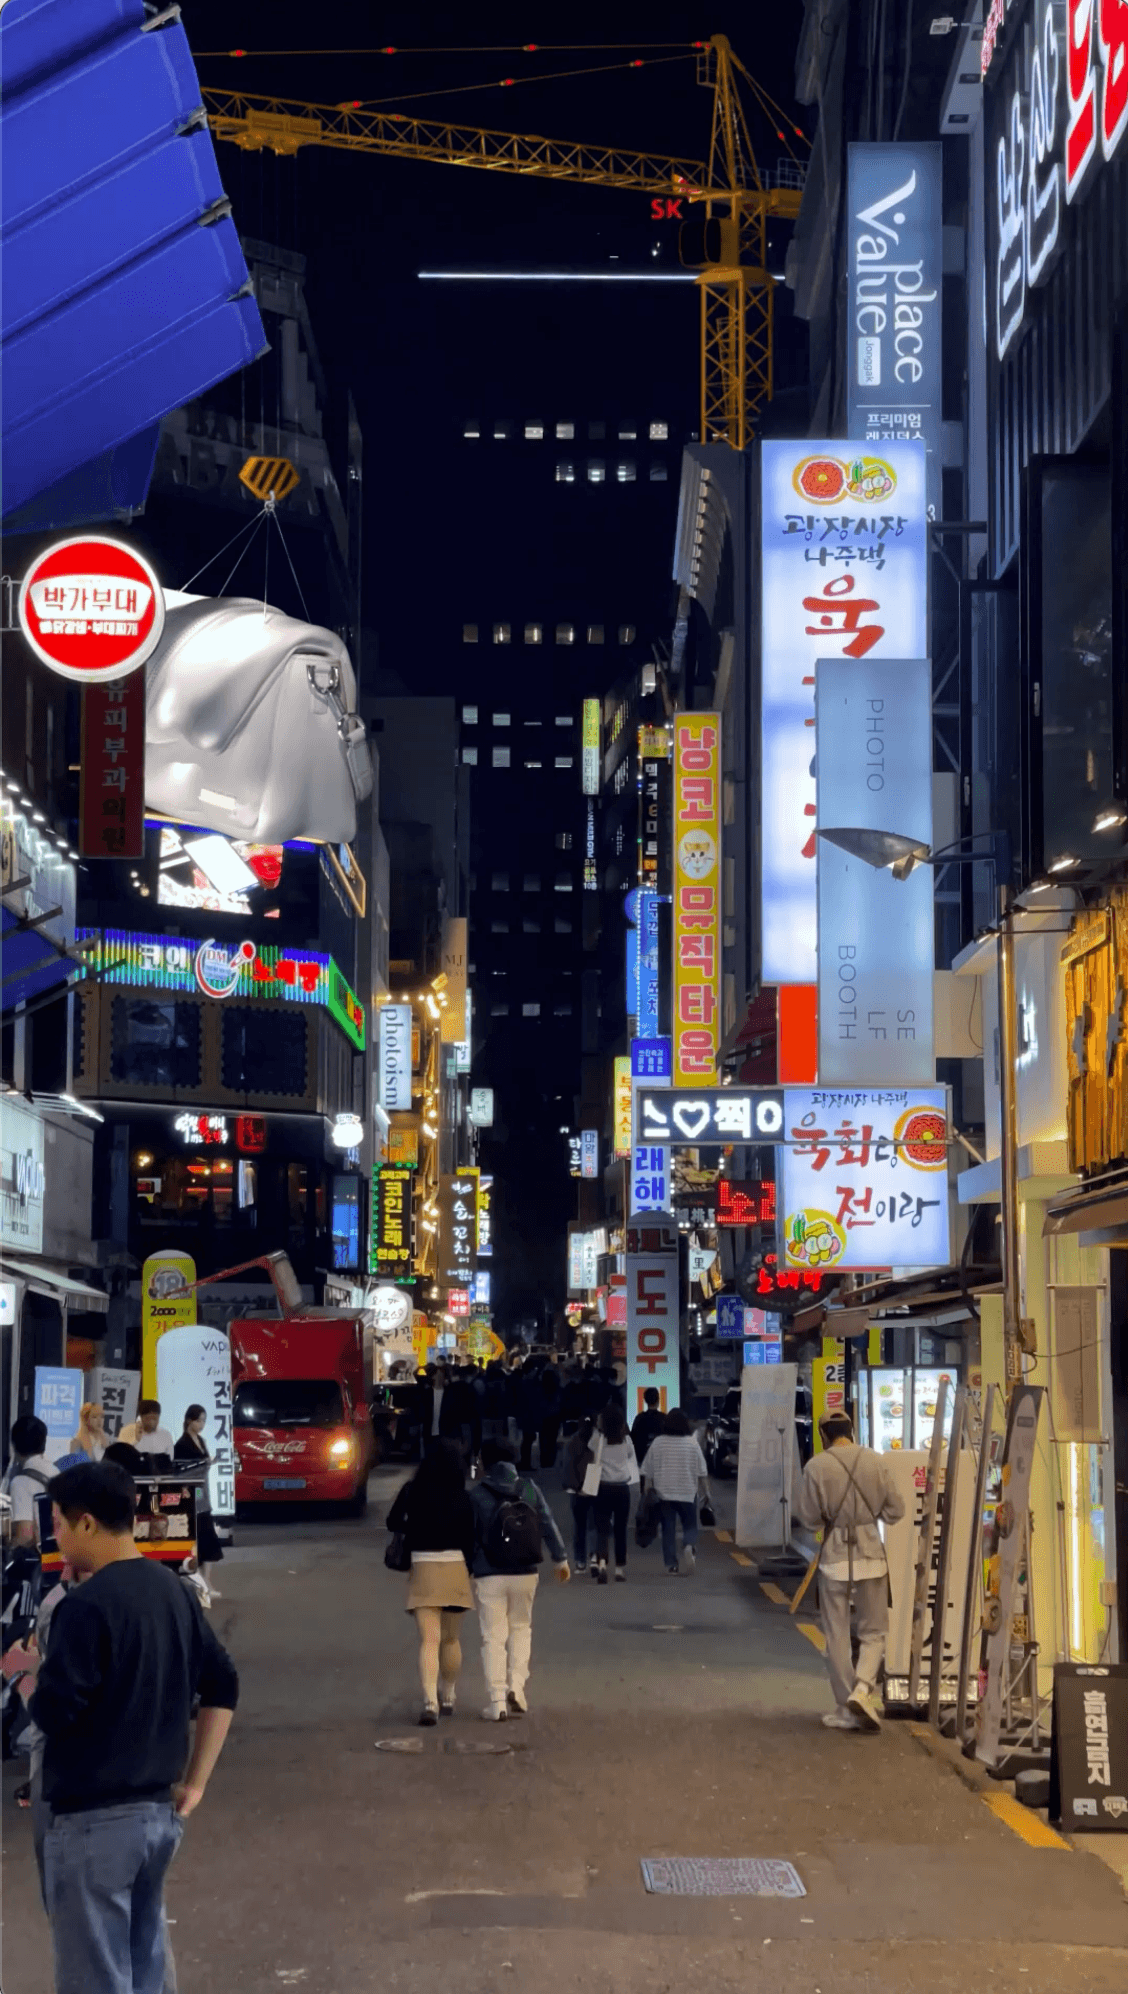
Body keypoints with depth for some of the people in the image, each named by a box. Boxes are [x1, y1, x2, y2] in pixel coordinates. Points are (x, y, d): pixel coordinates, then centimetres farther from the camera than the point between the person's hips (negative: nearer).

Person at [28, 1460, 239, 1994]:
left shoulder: (86, 1604, -16)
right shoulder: (175, 1593, 9)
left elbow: (53, 1713, -21)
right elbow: (222, 1686, 14)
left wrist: (31, 1685, 1)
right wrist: (194, 1783, 15)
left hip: (94, 1819, -8)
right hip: (160, 1812, 8)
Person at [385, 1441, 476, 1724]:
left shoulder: (412, 1492, -5)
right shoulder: (463, 1498, -7)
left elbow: (393, 1523, 6)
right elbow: (470, 1537, -4)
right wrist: (469, 1570, 11)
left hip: (422, 1567, -1)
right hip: (455, 1567, 1)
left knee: (429, 1640, -4)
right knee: (450, 1638, 18)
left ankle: (430, 1701, -20)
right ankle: (448, 1698, 32)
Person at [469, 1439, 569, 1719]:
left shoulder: (477, 1494, -5)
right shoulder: (529, 1488, 3)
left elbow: (468, 1534, -2)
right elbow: (548, 1524, 3)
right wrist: (560, 1559, 10)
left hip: (489, 1575, -3)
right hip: (525, 1573, 3)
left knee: (494, 1636, 2)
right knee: (521, 1628, 19)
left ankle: (497, 1701, -2)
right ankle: (516, 1686, 4)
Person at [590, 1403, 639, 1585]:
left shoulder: (598, 1439, -9)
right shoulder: (626, 1440, -1)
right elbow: (632, 1460, 9)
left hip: (603, 1488, -2)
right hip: (622, 1488, 2)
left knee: (603, 1528, -3)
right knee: (620, 1529, 12)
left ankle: (601, 1563, -25)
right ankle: (620, 1568, 15)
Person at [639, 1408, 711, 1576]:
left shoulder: (657, 1443, -2)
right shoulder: (692, 1443, -5)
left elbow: (648, 1472, 2)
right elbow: (702, 1472, 0)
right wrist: (705, 1492, 11)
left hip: (664, 1493, 1)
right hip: (687, 1493, -1)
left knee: (668, 1530, 7)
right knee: (690, 1526, 12)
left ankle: (671, 1565, 2)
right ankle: (689, 1547, -18)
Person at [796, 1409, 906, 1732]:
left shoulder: (816, 1466, -9)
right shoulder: (875, 1461, -3)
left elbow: (809, 1518, -4)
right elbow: (894, 1512, 2)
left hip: (835, 1555, -1)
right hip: (870, 1551, 1)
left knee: (837, 1635, 9)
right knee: (873, 1631, 12)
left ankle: (847, 1709, 11)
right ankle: (863, 1688, -10)